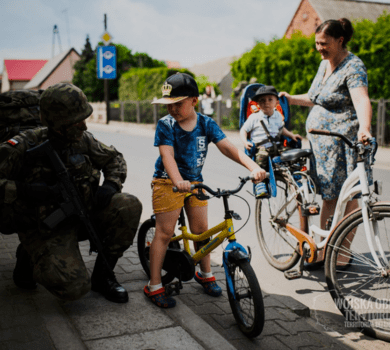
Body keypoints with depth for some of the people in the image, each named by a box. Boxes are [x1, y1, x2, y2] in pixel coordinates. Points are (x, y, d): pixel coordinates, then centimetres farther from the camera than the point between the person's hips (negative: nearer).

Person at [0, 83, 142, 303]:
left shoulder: (82, 139, -4)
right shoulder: (25, 147, -20)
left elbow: (114, 158, 12)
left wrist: (111, 185, -8)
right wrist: (25, 190, -34)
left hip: (81, 213, 5)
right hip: (46, 228, -5)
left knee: (129, 207, -20)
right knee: (74, 287, -24)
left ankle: (102, 276, -2)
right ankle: (29, 257, 10)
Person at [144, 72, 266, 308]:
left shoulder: (206, 124, -5)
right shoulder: (165, 125, -13)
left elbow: (227, 147, -15)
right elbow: (167, 155, -25)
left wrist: (253, 166, -31)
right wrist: (178, 181, -44)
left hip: (195, 182, 4)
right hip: (168, 182, -3)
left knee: (201, 230, 9)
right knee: (165, 232, -3)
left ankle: (205, 274, 31)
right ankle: (154, 286, 5)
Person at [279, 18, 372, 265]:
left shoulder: (353, 67, -13)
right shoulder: (325, 64, 14)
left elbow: (362, 100, -30)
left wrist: (364, 128, -47)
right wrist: (291, 99, 16)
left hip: (344, 142, -8)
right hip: (322, 142, 9)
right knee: (329, 197, 13)